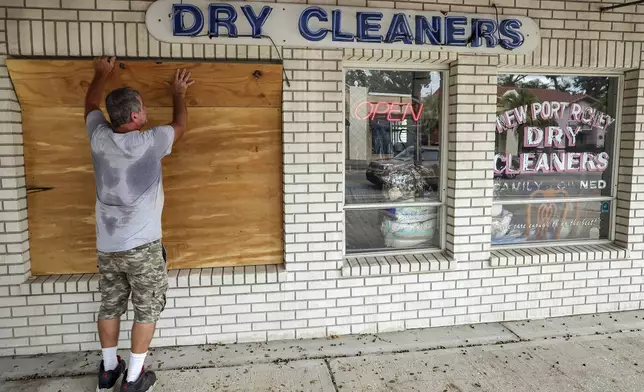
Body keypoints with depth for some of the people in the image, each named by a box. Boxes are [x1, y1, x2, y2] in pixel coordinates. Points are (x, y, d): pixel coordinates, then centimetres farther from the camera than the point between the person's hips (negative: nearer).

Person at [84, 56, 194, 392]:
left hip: (106, 246, 5)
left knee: (109, 307, 18)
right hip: (141, 246, -5)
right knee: (147, 310, 9)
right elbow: (180, 125, 5)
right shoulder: (150, 143, -17)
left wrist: (101, 73, 34)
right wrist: (178, 94, 21)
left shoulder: (99, 138, -4)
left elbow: (91, 104, 19)